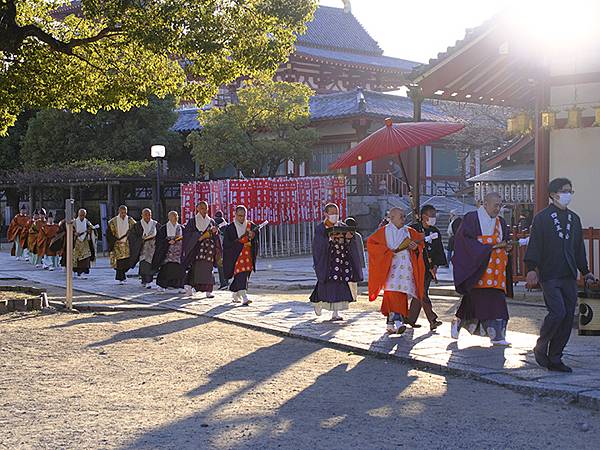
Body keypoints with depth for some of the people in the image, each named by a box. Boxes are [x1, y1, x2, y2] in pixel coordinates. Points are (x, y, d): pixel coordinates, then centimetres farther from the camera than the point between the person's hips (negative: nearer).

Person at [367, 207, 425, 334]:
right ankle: (397, 321, -26)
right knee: (393, 293, -18)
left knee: (402, 294, -1)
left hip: (405, 267, 4)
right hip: (389, 267, -4)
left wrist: (416, 247, -2)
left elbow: (421, 241, 21)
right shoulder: (384, 231, 2)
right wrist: (387, 251, -10)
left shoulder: (409, 231, 14)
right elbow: (370, 242, -2)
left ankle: (391, 323, 9)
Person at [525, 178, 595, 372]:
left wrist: (585, 271, 22)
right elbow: (534, 245, -6)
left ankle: (555, 359, 12)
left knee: (568, 318, 2)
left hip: (569, 277, 6)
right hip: (549, 275, -6)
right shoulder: (542, 218, -1)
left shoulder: (574, 218, 17)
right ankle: (540, 348, 5)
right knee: (557, 312, -17)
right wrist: (531, 269, -15)